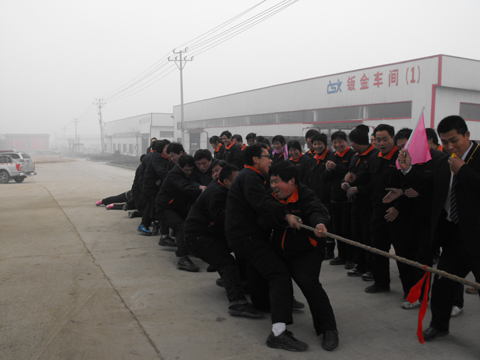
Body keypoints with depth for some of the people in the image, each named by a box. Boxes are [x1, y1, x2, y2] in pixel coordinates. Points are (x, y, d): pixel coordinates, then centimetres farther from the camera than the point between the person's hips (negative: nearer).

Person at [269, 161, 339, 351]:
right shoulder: (274, 197, -1)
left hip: (307, 251, -7)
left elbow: (317, 210, -38)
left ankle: (329, 329, -10)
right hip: (280, 251, 7)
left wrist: (319, 223, -57)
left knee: (308, 282, -23)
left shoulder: (305, 195, -18)